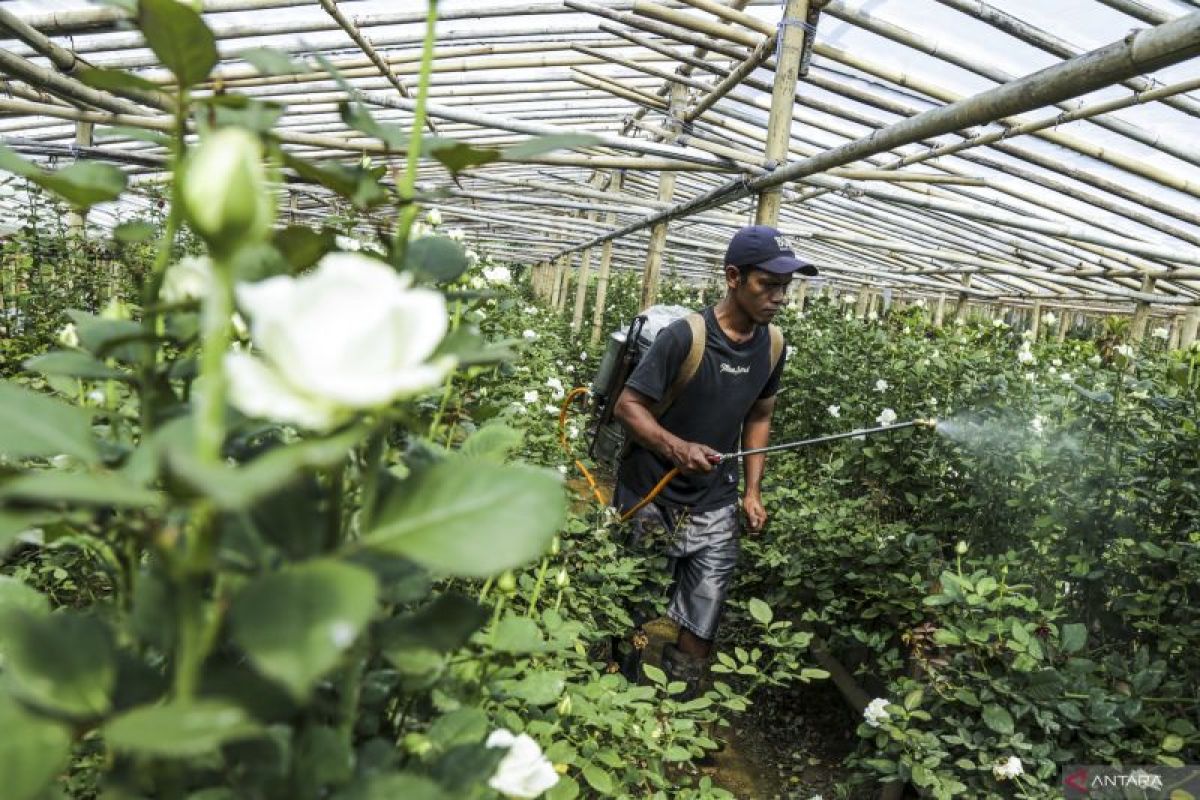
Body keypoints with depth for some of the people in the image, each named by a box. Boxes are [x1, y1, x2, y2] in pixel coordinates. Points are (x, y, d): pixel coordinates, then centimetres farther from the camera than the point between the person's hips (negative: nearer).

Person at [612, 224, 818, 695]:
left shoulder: (773, 344, 0)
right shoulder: (686, 336, -18)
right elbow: (628, 405, -15)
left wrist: (752, 491, 8)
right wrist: (677, 447, -31)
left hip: (714, 510, 4)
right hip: (650, 500, -4)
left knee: (699, 629, 6)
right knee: (633, 618, 11)